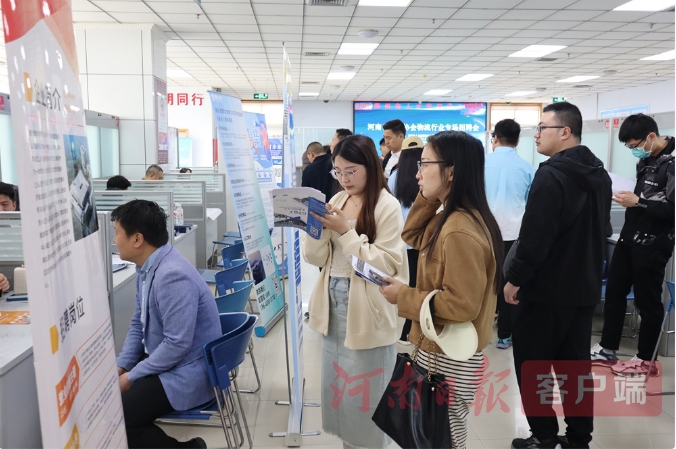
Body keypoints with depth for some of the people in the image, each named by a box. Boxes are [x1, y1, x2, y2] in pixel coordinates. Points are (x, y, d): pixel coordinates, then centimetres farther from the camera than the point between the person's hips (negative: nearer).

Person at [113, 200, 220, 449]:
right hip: (162, 360, 9)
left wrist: (131, 377, -16)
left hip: (186, 373, -9)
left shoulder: (172, 276, -27)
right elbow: (138, 324, 13)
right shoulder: (147, 267, 1)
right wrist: (121, 367, 3)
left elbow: (177, 345, -27)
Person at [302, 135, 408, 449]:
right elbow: (315, 258, 6)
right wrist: (319, 227, -13)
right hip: (333, 306, 7)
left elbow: (386, 264, -17)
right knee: (337, 382, 18)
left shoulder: (387, 206, -11)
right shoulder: (336, 201, 7)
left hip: (366, 311, -6)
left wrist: (345, 232, -20)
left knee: (365, 387, 6)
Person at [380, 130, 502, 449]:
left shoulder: (460, 231, -27)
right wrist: (427, 199, 1)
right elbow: (413, 237, 15)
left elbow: (461, 304, -27)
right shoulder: (451, 217, 3)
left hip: (448, 360, -9)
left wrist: (404, 297, -17)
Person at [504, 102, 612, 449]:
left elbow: (535, 235, -24)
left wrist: (515, 277, -13)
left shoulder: (551, 175, -19)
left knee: (531, 364, 6)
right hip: (584, 287, 9)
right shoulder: (600, 175, 10)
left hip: (546, 289, -8)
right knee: (576, 365, 15)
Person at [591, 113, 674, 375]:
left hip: (652, 244, -9)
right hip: (629, 237, 9)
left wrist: (638, 202, -22)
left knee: (647, 300, 4)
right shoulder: (646, 160, 9)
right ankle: (607, 348, 27)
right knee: (614, 291, 14)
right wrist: (628, 196, 1)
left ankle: (645, 359, 20)